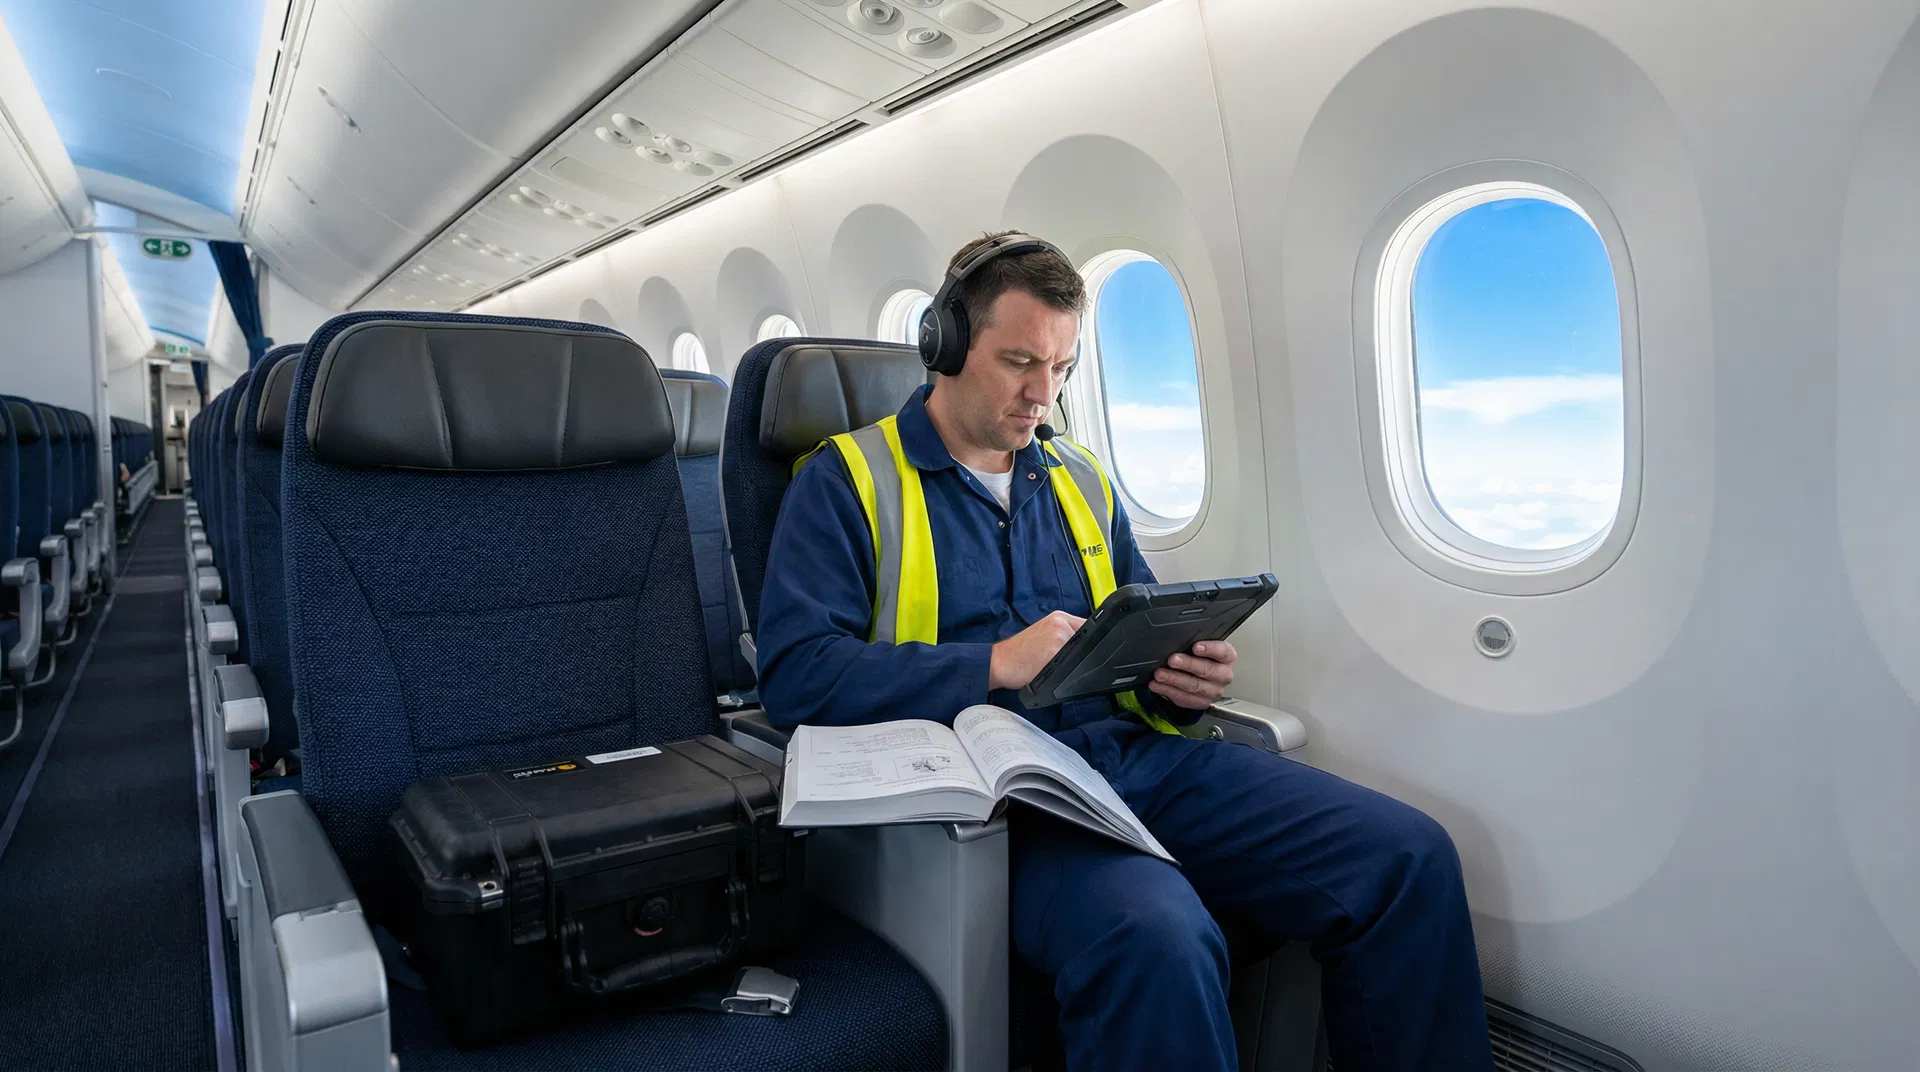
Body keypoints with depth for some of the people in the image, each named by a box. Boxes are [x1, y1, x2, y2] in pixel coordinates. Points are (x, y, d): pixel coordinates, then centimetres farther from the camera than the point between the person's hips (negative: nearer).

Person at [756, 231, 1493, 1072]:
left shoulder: (1080, 480, 20)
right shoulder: (846, 480, 1)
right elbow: (796, 674, -10)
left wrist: (1183, 678, 0)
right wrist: (996, 664, -18)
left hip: (1136, 750, 6)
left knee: (1411, 858, -10)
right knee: (1158, 936, -36)